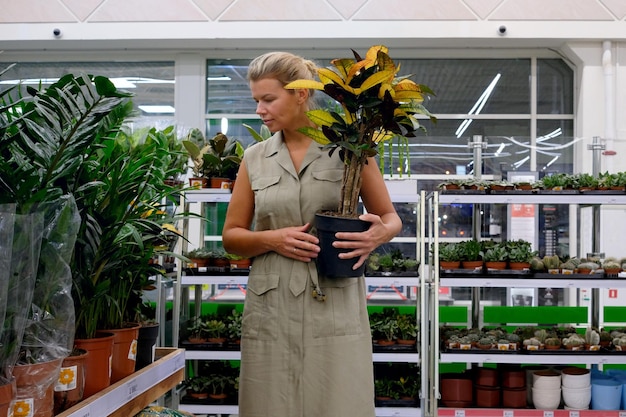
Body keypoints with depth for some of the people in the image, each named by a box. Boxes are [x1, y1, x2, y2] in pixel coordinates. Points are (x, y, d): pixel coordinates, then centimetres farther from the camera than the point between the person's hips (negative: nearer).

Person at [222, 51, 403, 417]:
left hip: (336, 305, -2)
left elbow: (391, 217, 8)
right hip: (271, 307, 2)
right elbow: (231, 235, 11)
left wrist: (378, 235, -15)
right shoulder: (255, 158, 9)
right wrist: (271, 240, -9)